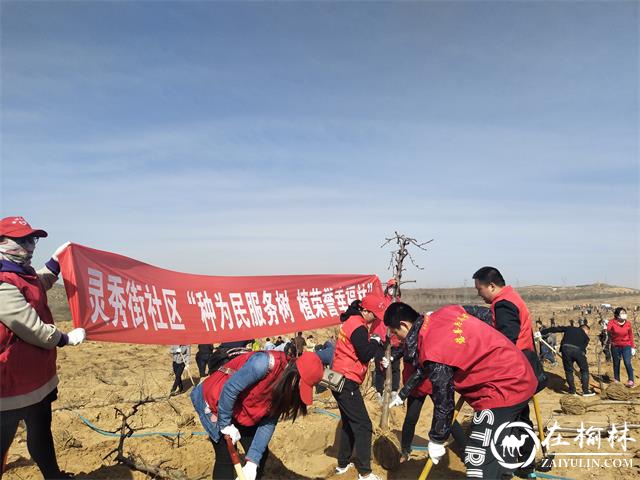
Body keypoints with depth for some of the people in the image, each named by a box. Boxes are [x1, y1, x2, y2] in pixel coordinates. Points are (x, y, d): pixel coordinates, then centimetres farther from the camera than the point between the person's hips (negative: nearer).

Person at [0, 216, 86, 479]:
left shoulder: (22, 273, 7)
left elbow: (41, 283, 32)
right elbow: (34, 329, -25)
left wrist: (57, 258, 26)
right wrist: (66, 338, -11)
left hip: (36, 375, 10)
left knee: (41, 430, 23)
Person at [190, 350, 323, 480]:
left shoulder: (285, 386, -11)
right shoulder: (265, 364, -35)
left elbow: (268, 423, -10)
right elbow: (230, 388, -30)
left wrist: (253, 460, -16)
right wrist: (225, 424, -19)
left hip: (242, 411, 7)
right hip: (215, 401, -7)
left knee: (261, 453, 6)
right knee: (226, 457, -9)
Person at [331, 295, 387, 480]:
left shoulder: (351, 321, 13)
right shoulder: (358, 327, -18)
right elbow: (365, 354, -19)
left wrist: (375, 343, 2)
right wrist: (375, 341, -4)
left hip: (340, 380, 10)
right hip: (346, 382, -10)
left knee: (349, 423, 20)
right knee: (363, 425, -6)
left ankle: (343, 464, 28)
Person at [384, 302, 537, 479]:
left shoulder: (432, 352, -23)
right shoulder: (446, 312, 0)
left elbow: (443, 400, -16)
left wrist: (436, 441, -1)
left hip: (504, 387, -10)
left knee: (479, 461, -7)